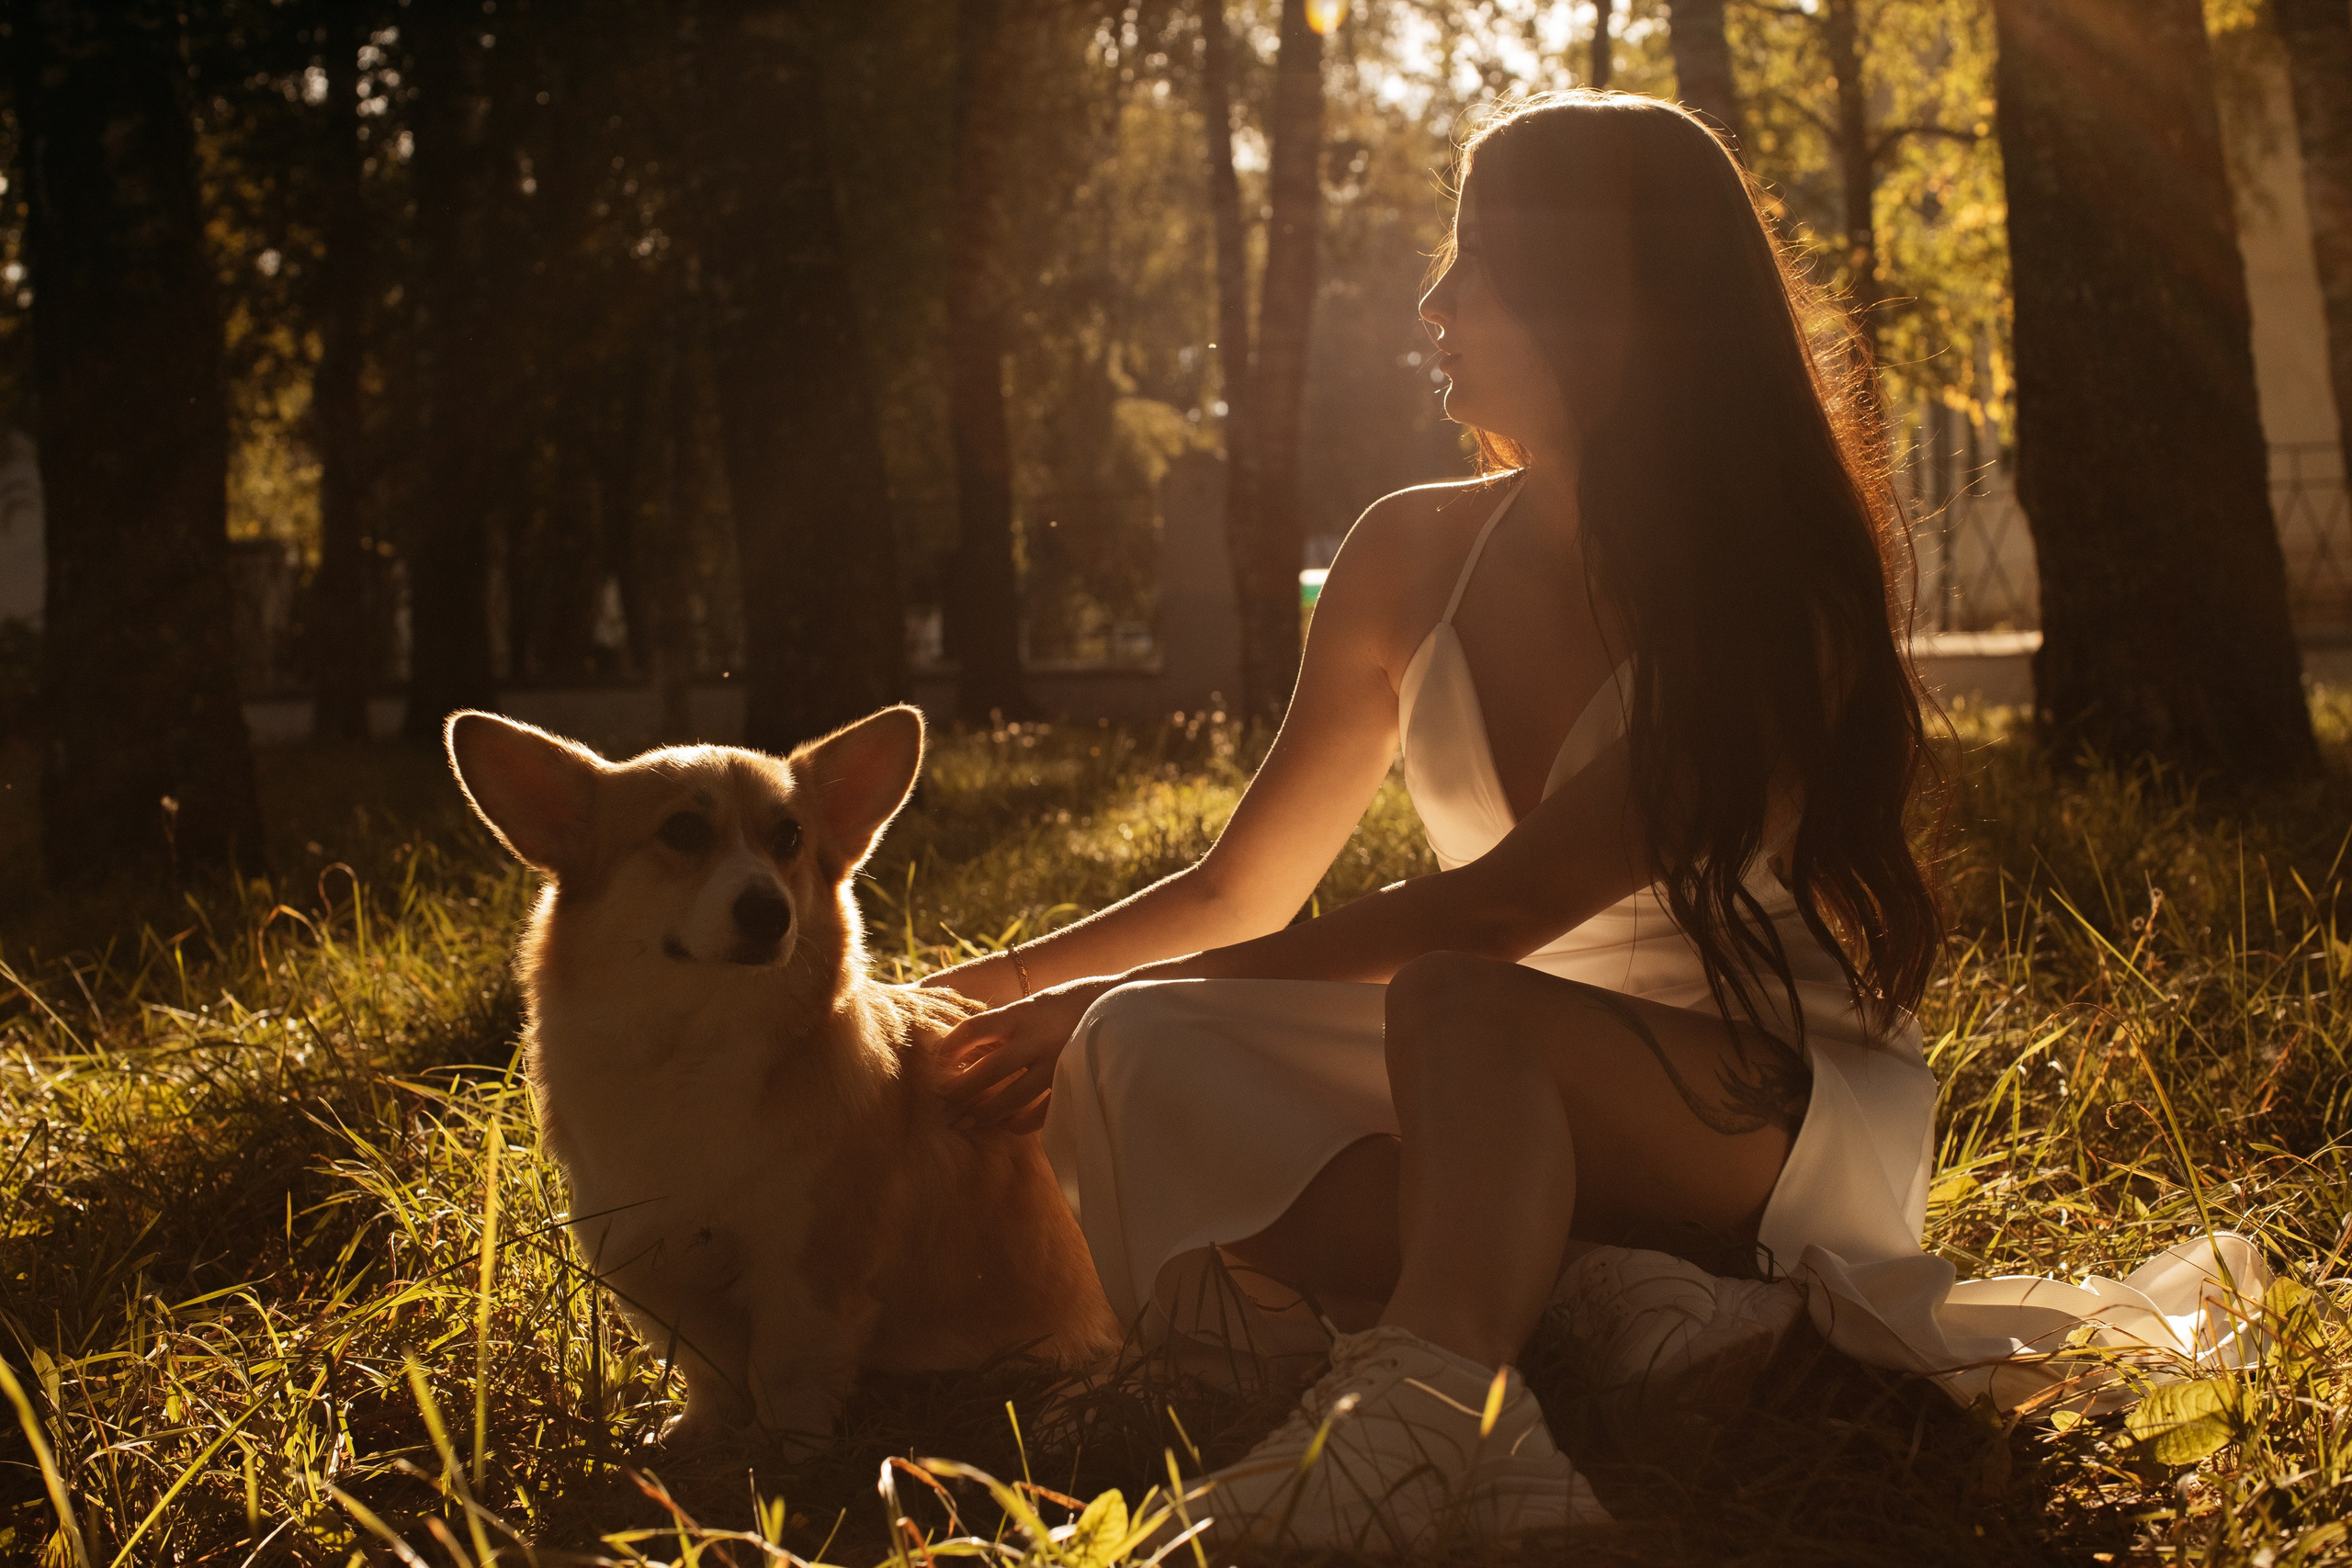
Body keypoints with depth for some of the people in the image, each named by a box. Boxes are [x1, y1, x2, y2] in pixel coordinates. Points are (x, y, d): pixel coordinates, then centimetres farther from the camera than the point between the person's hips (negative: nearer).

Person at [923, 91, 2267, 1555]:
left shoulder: (1775, 587, -13)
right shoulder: (1418, 556, 5)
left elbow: (1503, 907, -19)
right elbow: (1245, 890, 14)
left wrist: (1112, 991, -17)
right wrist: (976, 990, 7)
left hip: (1792, 1114, -5)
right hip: (1512, 1106, 6)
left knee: (1454, 1007, -37)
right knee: (1140, 1049, -20)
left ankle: (1421, 1419, -59)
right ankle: (1591, 1289, -33)